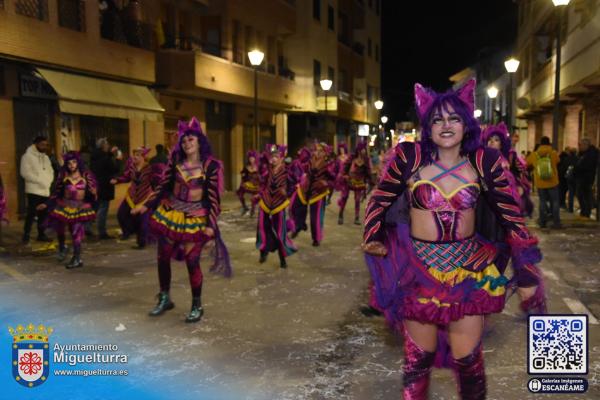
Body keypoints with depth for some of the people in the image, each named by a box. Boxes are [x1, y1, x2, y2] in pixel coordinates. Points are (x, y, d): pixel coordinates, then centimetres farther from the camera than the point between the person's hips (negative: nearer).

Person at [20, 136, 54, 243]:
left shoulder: (46, 157, 17)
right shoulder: (27, 156, -5)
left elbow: (50, 171, 16)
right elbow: (25, 172, -14)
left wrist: (49, 181, -3)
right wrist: (39, 180, -17)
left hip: (45, 191, 7)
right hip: (34, 190, -7)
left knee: (43, 214, 10)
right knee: (32, 213, -7)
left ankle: (41, 234, 19)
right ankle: (26, 235, 2)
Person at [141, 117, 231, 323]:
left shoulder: (210, 165, -8)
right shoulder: (176, 161, 2)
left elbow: (213, 197, -10)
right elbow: (163, 186, 8)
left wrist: (210, 224, -15)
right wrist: (146, 205, 5)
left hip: (195, 218, -4)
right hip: (169, 213, 4)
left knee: (192, 261, -5)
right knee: (163, 257, 9)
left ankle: (197, 306, 13)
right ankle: (164, 299, 29)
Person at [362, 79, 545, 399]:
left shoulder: (484, 162, -5)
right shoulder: (408, 157, -9)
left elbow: (511, 218, 0)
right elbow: (380, 201, 5)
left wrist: (527, 275, 1)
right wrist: (373, 238, 9)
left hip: (469, 270, 1)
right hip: (419, 270, 0)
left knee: (467, 358, 9)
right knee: (419, 356, 12)